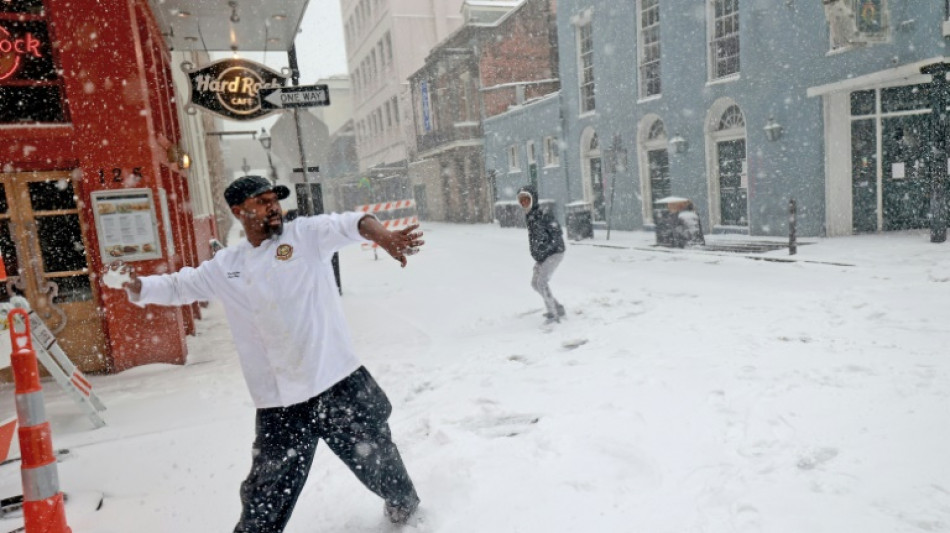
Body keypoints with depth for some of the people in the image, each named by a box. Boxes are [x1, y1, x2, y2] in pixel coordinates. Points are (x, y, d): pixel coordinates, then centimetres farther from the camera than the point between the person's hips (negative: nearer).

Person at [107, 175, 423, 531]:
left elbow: (347, 224, -18)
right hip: (279, 404, 2)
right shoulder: (224, 267, 9)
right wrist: (136, 286, -4)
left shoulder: (307, 233, -2)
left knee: (377, 459, 17)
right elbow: (177, 286, 17)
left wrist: (382, 235, -40)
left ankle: (403, 503, 47)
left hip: (339, 385, -1)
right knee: (265, 496, 8)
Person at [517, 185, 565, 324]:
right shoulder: (528, 216, 7)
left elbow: (557, 233, -20)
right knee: (535, 283, 11)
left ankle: (552, 314, -4)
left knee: (542, 282, -17)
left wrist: (544, 250, -21)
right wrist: (535, 254, 11)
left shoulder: (543, 215, -19)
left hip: (555, 252, -9)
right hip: (542, 255, 9)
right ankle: (558, 308, 24)